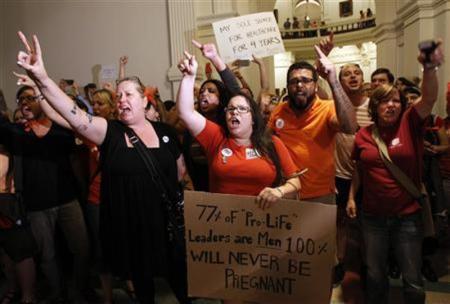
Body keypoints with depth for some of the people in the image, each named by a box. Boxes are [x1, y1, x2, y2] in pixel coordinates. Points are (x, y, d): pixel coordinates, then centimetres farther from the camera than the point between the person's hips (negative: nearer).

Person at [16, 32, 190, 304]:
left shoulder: (164, 131, 0)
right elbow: (74, 114, -24)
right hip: (127, 224, 0)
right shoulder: (110, 131, -6)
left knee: (178, 275, 14)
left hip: (165, 220, 1)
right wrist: (41, 77, -36)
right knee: (141, 277, 19)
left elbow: (179, 171, 11)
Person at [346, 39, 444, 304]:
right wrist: (351, 197, 8)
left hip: (408, 216, -1)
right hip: (373, 216, 2)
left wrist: (430, 68, -39)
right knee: (375, 276, 17)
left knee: (413, 282, 10)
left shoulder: (409, 125, -6)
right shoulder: (363, 135, -1)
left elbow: (430, 98, -23)